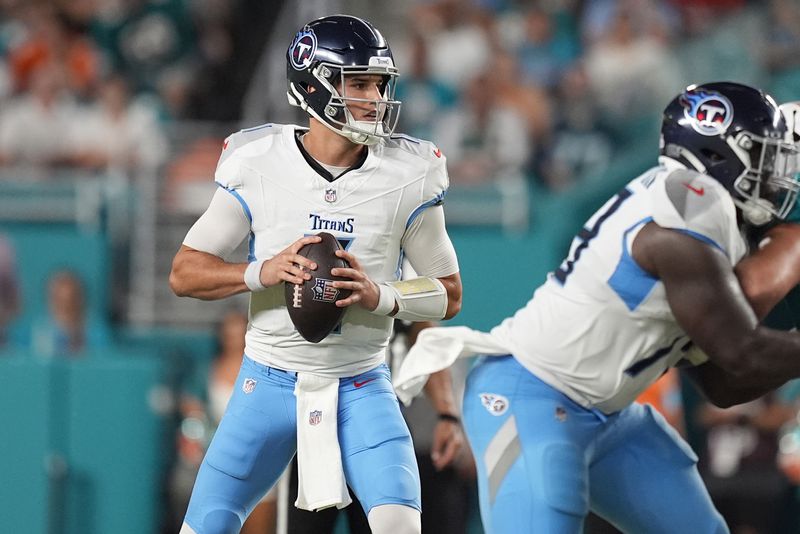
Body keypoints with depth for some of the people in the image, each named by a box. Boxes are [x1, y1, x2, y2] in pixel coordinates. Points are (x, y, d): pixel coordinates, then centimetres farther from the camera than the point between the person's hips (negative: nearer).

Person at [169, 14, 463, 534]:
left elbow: (449, 295, 0)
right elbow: (185, 273, -5)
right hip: (270, 383, 0)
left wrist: (380, 296, -19)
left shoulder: (408, 175, -7)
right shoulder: (259, 164, -9)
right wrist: (263, 272, -23)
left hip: (361, 388, 0)